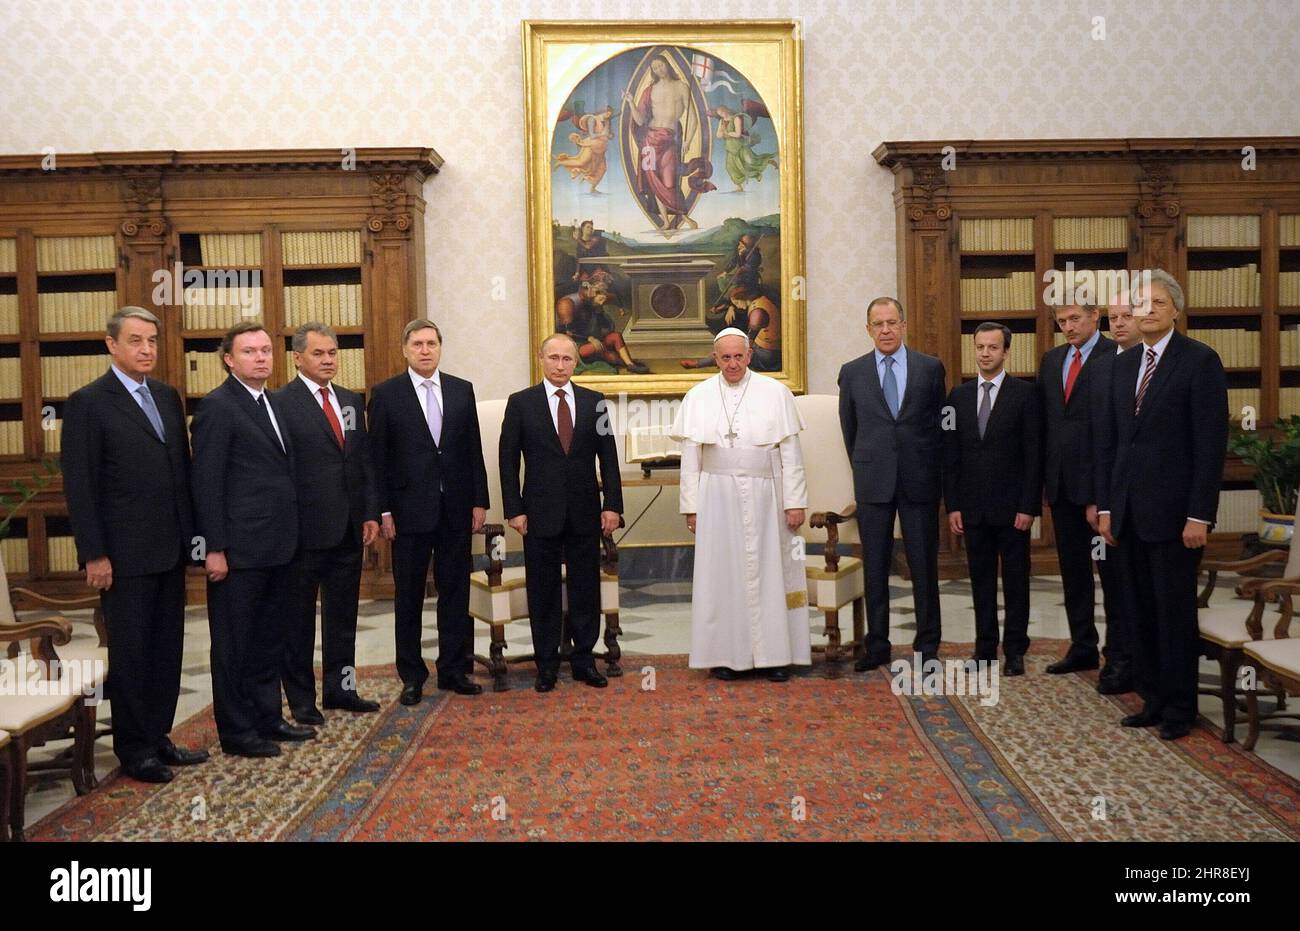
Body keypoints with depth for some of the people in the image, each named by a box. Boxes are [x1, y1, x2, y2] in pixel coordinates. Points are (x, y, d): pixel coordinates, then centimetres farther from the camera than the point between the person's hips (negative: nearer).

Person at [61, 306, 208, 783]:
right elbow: (79, 485, -11)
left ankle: (158, 736, 24)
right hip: (125, 554, -6)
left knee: (166, 649, 12)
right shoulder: (87, 403, -8)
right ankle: (133, 749, 17)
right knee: (130, 651, 5)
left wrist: (191, 531, 9)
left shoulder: (167, 396, 10)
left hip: (171, 548, 6)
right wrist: (94, 555, -13)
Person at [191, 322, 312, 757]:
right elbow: (206, 482, -13)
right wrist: (215, 549, -16)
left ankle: (267, 718, 28)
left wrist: (291, 536, 12)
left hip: (278, 547, 8)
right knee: (234, 643, 4)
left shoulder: (274, 404, 14)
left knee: (270, 639, 16)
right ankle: (236, 731, 15)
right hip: (239, 549, -8)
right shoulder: (217, 406, -10)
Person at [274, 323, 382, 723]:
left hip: (349, 528, 6)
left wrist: (371, 514, 7)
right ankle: (301, 698, 18)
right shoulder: (280, 403, -8)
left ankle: (340, 689, 26)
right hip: (305, 529, -6)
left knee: (343, 615, 14)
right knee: (298, 619, 7)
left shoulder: (351, 401, 12)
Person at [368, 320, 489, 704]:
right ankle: (412, 676, 17)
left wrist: (479, 501, 2)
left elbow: (474, 451, 7)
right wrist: (383, 511, -7)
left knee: (455, 592, 8)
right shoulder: (386, 394, -1)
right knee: (408, 597, 6)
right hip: (409, 510, -2)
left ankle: (454, 669, 19)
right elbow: (378, 457, -2)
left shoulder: (462, 390, 7)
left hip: (456, 510, 3)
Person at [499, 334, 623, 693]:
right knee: (543, 591, 6)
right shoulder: (521, 403, 1)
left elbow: (608, 456, 5)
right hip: (540, 512, -1)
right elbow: (508, 460, 0)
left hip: (585, 512, 2)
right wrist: (514, 509, -6)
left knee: (586, 588, 8)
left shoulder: (594, 402, 5)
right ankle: (547, 663, 17)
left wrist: (612, 504, -3)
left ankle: (584, 659, 19)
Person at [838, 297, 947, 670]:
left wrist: (931, 471, 10)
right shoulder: (852, 372, 5)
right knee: (875, 567, 5)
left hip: (919, 481, 0)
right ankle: (877, 645, 13)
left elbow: (940, 423, 9)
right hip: (873, 483, 1)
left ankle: (927, 645, 15)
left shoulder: (930, 368, 4)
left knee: (924, 565, 5)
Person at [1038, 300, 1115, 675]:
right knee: (1073, 569, 14)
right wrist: (1043, 476, 9)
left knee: (1112, 570, 2)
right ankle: (1083, 648, 24)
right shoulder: (1051, 359, 13)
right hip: (1061, 482, 7)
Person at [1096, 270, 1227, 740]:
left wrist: (1199, 515, -15)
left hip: (1173, 510, -5)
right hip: (1128, 511, 6)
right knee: (1141, 611, 10)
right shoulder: (1124, 363, 13)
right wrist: (1105, 506, 8)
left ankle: (1179, 708, 15)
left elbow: (1211, 442, -10)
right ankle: (1153, 699, 20)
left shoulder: (1200, 360, -6)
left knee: (1175, 611, 3)